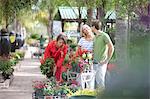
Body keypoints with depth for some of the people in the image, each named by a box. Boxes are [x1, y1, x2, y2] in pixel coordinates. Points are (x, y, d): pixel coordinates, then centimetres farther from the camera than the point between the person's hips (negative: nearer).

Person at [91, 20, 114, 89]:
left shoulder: (104, 35, -9)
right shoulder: (95, 37, 15)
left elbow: (111, 48, -13)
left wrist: (106, 60, -13)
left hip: (101, 63, -8)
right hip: (94, 63, 8)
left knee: (100, 83, -7)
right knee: (96, 83, 10)